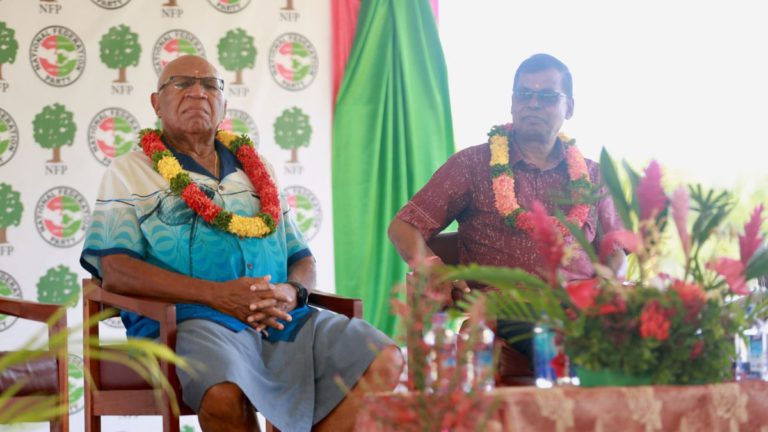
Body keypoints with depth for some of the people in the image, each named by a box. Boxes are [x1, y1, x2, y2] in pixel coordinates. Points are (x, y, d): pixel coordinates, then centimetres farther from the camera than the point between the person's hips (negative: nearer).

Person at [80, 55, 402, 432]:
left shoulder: (257, 171, 26)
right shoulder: (130, 172, 10)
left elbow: (302, 259, 23)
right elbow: (115, 272, -4)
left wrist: (292, 292, -4)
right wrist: (216, 294, -15)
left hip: (281, 317, 5)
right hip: (189, 318, -5)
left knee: (385, 362, -17)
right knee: (224, 395, -38)